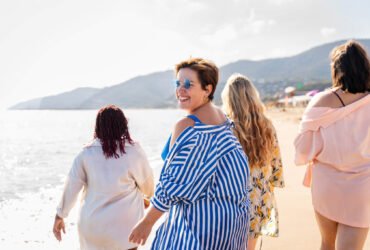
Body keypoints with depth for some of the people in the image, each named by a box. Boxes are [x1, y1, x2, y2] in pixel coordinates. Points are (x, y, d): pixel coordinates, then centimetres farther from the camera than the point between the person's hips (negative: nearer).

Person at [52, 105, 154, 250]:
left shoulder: (86, 153, -7)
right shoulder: (134, 152, -13)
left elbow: (71, 187, -3)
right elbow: (148, 187, 0)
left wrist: (60, 215, 10)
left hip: (92, 226, 2)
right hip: (124, 227, -2)